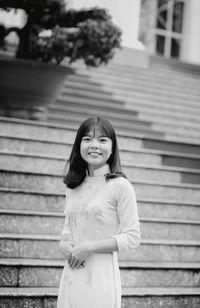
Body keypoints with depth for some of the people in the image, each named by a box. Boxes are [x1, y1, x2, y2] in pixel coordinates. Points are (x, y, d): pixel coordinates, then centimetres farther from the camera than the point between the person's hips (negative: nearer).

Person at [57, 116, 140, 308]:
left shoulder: (120, 186, -7)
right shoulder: (73, 188, 10)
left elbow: (132, 238, -9)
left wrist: (89, 247, -15)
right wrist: (64, 245, -3)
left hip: (101, 276, -5)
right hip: (71, 276, 5)